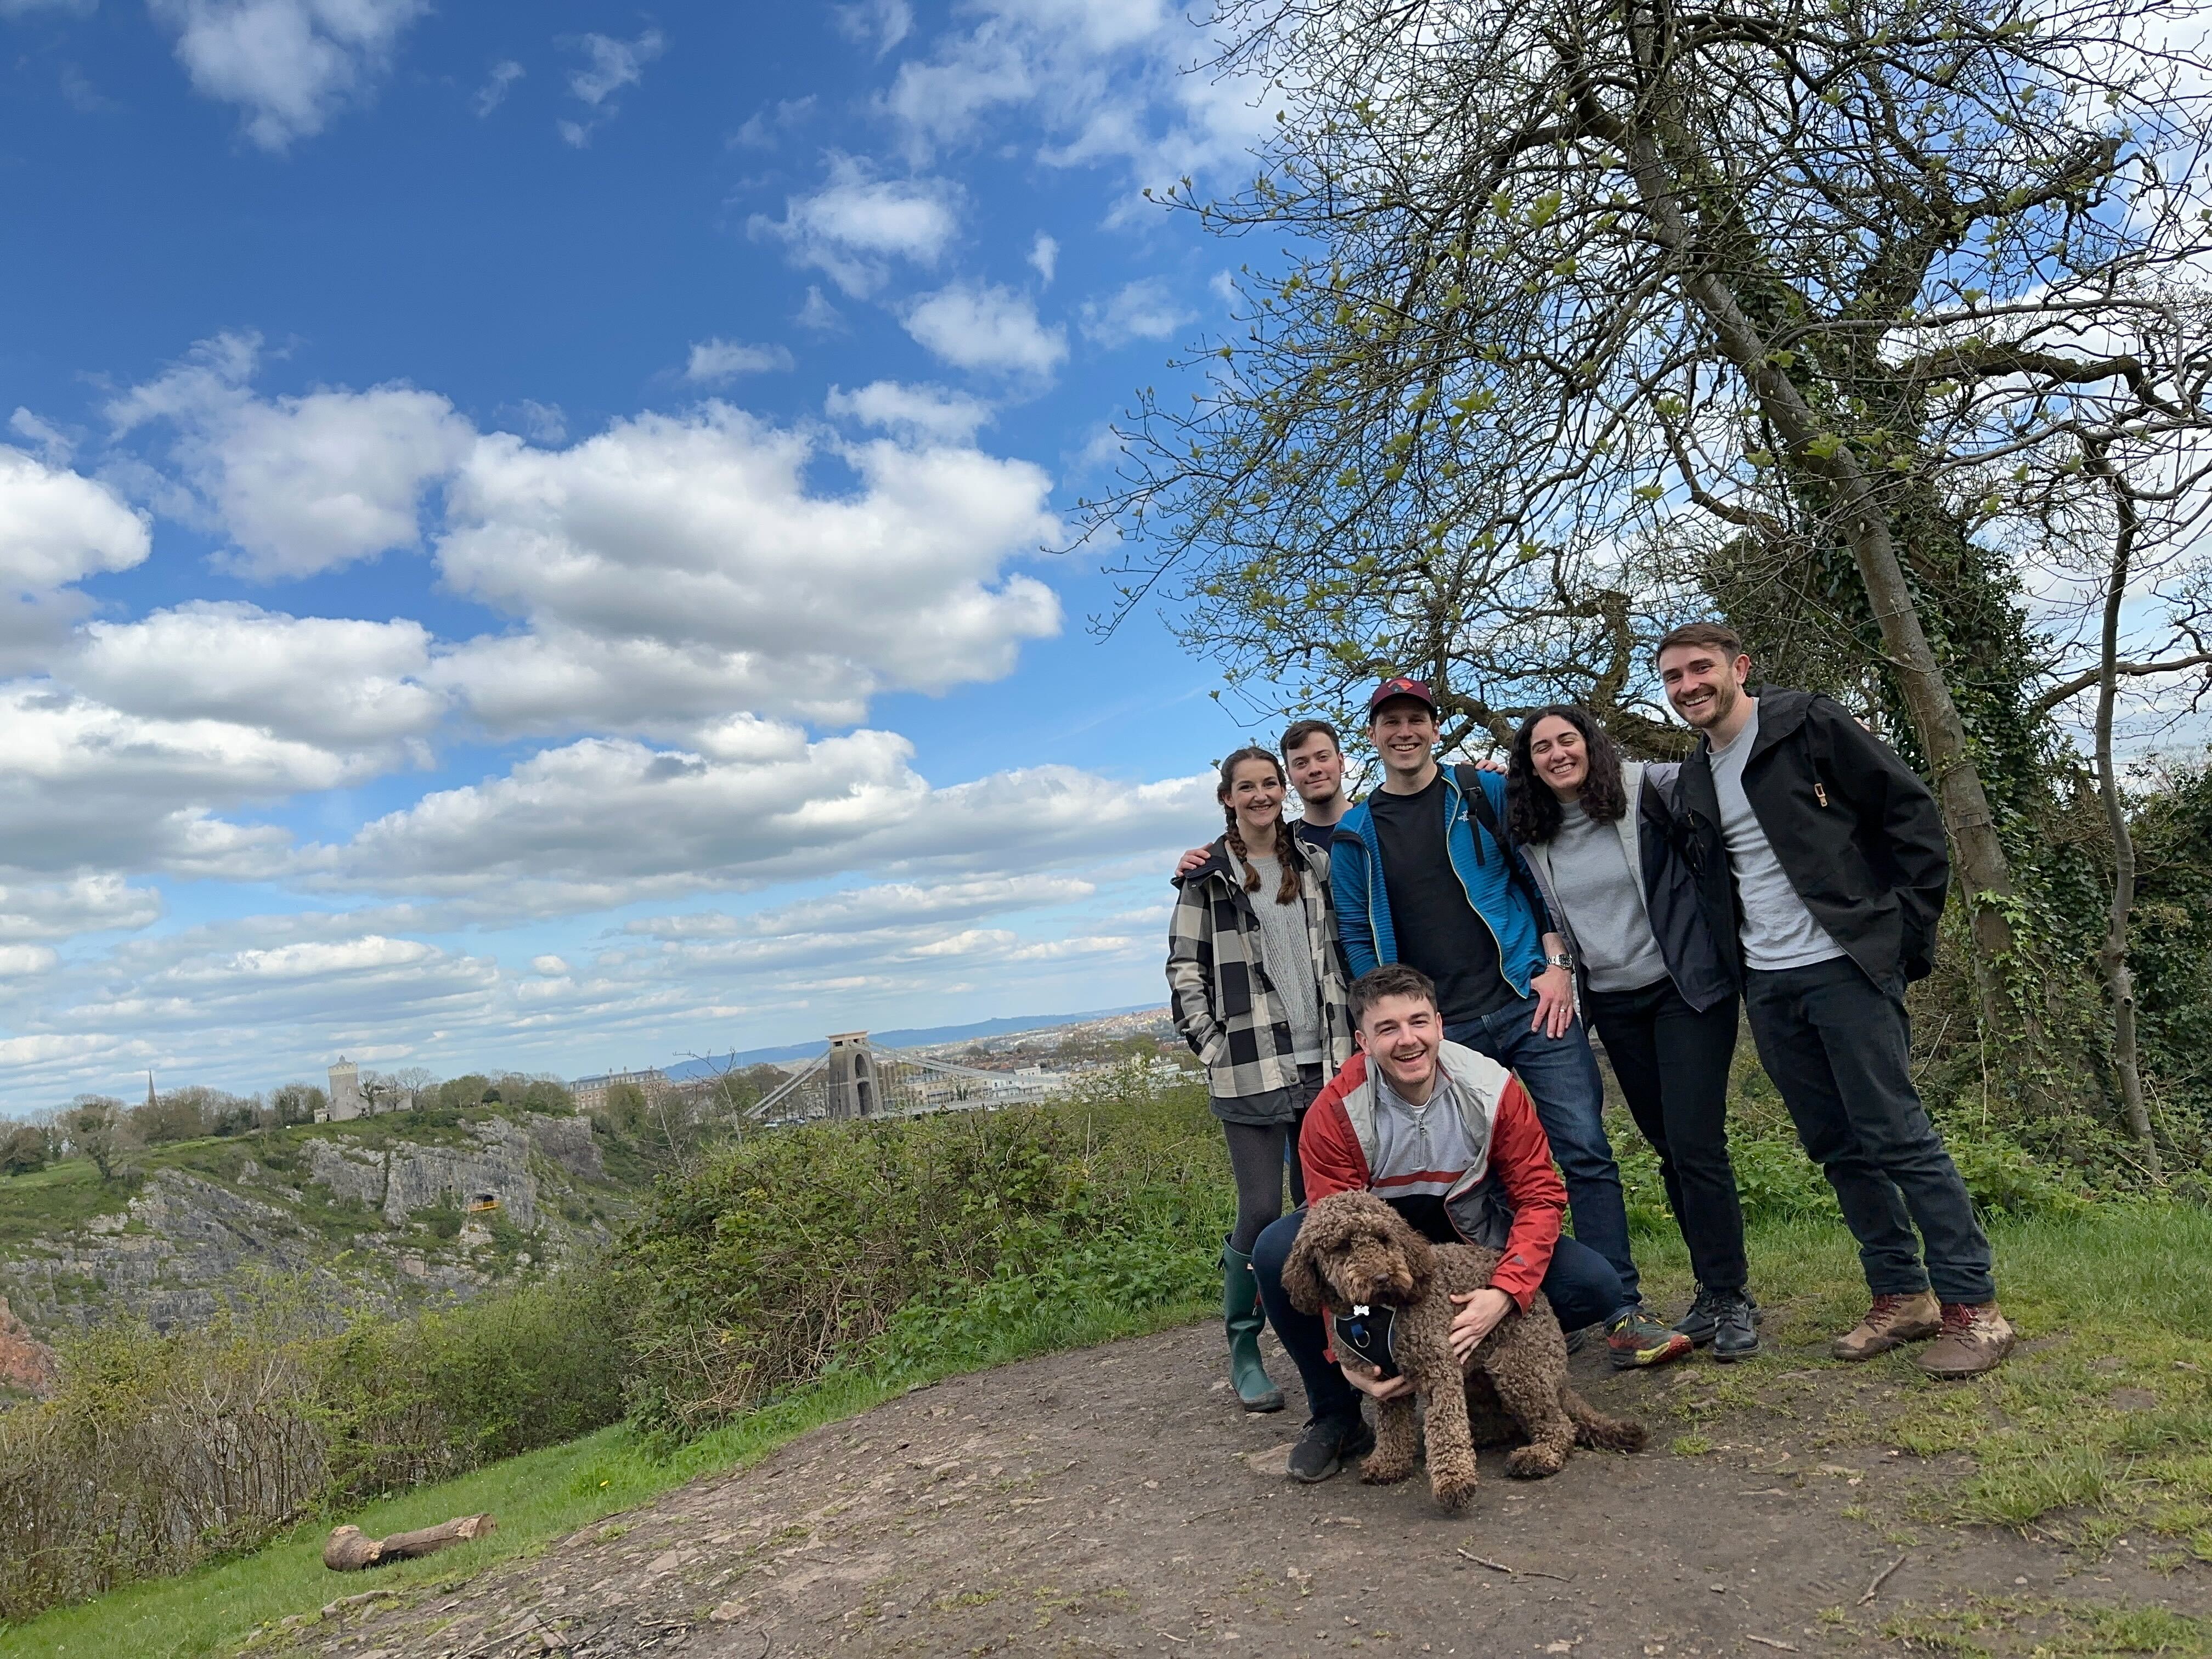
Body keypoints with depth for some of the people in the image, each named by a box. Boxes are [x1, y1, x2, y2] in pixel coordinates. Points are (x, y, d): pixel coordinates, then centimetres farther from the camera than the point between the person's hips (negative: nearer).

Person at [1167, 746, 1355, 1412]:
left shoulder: (1313, 864, 11)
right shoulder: (1208, 875, -1)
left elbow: (1337, 952, 17)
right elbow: (1184, 970, -1)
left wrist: (1347, 1037, 11)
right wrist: (1212, 1048, -8)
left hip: (1321, 1060, 4)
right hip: (1250, 1068, -4)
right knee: (1262, 1208, -5)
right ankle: (1243, 1350, 10)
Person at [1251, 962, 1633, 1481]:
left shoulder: (1493, 1088, -19)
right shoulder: (1334, 1113, -23)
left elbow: (1540, 1195, -16)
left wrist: (1504, 1293, -32)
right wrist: (1346, 1352, -32)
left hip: (1474, 1239, 1)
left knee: (1596, 1287, -21)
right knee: (1277, 1252, -29)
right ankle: (1334, 1415, -7)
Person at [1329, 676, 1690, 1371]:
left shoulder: (1487, 794, 7)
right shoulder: (1353, 835, 8)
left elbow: (1541, 879, 7)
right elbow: (1358, 937, 7)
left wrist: (1557, 963, -5)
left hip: (1530, 1002, -1)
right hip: (1443, 1028, 1)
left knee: (1585, 1151, -6)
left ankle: (1623, 1315, 0)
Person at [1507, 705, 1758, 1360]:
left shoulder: (1648, 789, -9)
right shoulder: (1532, 835, 3)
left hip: (1685, 989, -4)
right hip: (1613, 1005, 5)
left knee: (1696, 1144, -7)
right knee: (1669, 1150, 12)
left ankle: (1732, 1298, 8)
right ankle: (1713, 1291, 24)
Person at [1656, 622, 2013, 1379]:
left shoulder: (1810, 727, -6)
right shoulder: (1692, 781, 12)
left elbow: (1913, 815, -6)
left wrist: (1909, 933, -8)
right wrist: (1733, 962, 11)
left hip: (1847, 967, -6)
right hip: (1767, 986, 6)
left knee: (1898, 1135, -5)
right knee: (1837, 1147, 11)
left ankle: (1973, 1307, 7)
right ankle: (1901, 1296, 22)